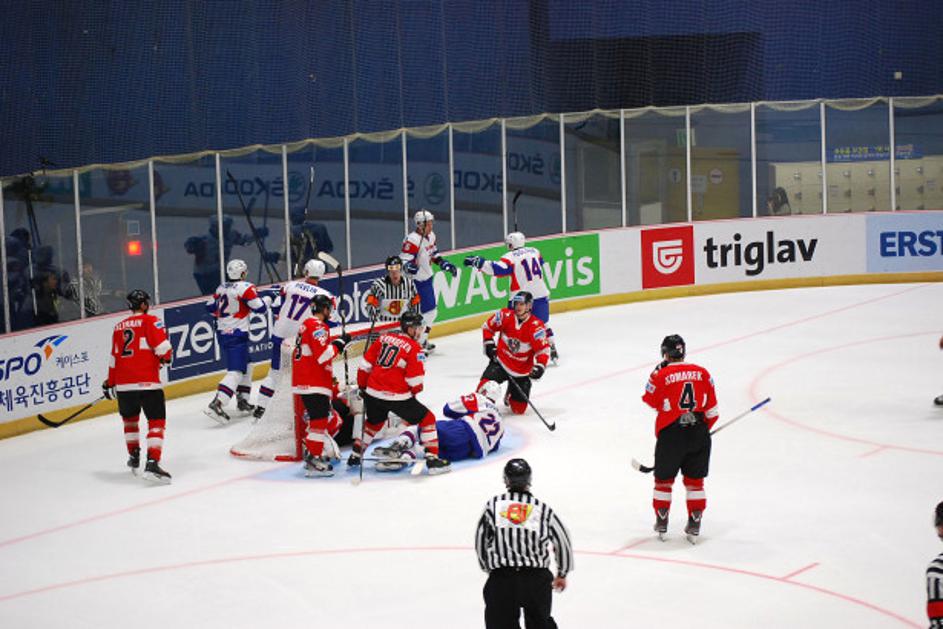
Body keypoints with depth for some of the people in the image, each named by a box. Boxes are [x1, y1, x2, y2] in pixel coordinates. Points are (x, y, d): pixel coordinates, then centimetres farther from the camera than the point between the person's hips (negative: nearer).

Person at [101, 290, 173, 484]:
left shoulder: (119, 327, 16)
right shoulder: (150, 321, -1)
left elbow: (114, 358, 19)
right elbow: (162, 346, -12)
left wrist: (110, 383, 30)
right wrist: (166, 357, 11)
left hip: (123, 384, 6)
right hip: (147, 382, -5)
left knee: (129, 418, 27)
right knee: (157, 422, -4)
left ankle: (134, 457, 34)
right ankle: (152, 463, -17)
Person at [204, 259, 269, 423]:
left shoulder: (222, 288, 10)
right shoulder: (245, 287, -12)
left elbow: (211, 307, 17)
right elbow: (260, 308, -13)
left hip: (222, 333, 9)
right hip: (236, 334, -9)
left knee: (246, 366, 23)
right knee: (236, 371, -14)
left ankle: (242, 400, 26)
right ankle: (216, 405, -28)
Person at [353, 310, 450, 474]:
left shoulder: (385, 338, 10)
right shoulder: (414, 348, -8)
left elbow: (365, 364, 11)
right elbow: (415, 380, -12)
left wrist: (362, 386, 22)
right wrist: (415, 391, 10)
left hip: (373, 393, 6)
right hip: (397, 396, -6)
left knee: (374, 422, 32)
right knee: (427, 419, 6)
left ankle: (355, 455, 38)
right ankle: (432, 459, 0)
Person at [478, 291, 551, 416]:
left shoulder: (536, 327, -17)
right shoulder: (505, 316, -10)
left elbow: (543, 350, -13)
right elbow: (487, 327, 6)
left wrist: (540, 366, -27)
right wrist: (489, 343, -4)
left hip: (521, 371, 0)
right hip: (500, 362, 0)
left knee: (519, 409, 6)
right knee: (486, 383, -30)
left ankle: (510, 396, 39)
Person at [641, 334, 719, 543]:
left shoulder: (661, 375, -8)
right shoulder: (702, 373, 3)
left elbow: (651, 401, 5)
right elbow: (712, 412, 6)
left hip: (671, 433, -3)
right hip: (698, 432, 3)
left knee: (664, 478, 14)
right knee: (695, 479, 13)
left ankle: (661, 523, 21)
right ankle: (694, 526, 13)